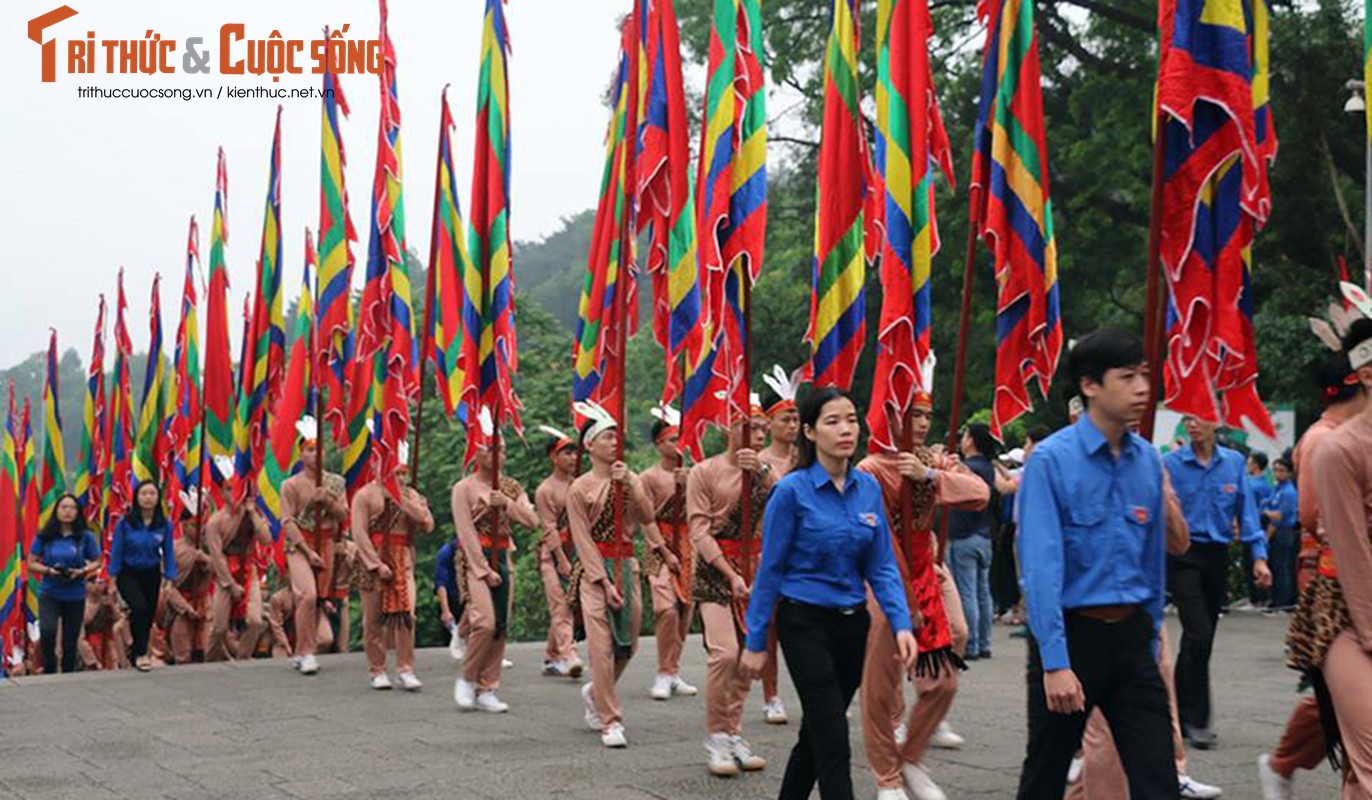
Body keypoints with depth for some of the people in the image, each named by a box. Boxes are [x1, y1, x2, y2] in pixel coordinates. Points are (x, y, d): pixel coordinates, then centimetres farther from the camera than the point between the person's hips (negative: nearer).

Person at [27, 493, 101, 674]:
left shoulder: (85, 537, -2)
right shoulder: (44, 536, -1)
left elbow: (96, 563, 5)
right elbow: (31, 564, 3)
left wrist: (82, 571, -14)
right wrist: (48, 570, -16)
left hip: (75, 596, 1)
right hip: (49, 594, -1)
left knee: (70, 641, 8)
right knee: (47, 631, -23)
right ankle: (49, 670, -3)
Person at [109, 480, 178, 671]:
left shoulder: (164, 524, -8)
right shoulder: (125, 523, -13)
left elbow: (168, 553, 0)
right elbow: (116, 551, -6)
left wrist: (170, 580, -3)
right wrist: (112, 579, -5)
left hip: (152, 575, 3)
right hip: (128, 574, -3)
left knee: (148, 616, 7)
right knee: (140, 608, -24)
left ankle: (135, 654, 28)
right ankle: (141, 653, -11)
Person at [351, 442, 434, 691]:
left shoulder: (411, 496, 11)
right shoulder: (366, 495, -2)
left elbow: (427, 525, -3)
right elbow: (359, 534, -9)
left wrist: (404, 500, -9)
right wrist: (377, 565, -15)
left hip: (403, 562, 3)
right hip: (375, 560, -3)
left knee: (406, 614, -7)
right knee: (375, 617, 2)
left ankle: (405, 669, -2)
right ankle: (376, 670, 12)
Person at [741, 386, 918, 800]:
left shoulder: (868, 488, 2)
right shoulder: (792, 490, -12)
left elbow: (882, 566, 4)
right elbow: (771, 569, -7)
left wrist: (901, 623, -10)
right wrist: (756, 642, -5)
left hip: (852, 623, 6)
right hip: (805, 623, -5)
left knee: (816, 731, 16)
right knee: (833, 742, -9)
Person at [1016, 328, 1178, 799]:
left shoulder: (1148, 461, 5)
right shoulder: (1051, 459, -12)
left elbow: (1154, 560, 12)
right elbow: (1041, 566, -17)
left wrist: (1151, 640, 14)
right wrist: (1055, 661, -22)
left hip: (1130, 635, 4)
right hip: (1071, 632, -4)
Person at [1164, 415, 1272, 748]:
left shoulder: (1234, 463, 6)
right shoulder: (1172, 463, -4)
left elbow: (1246, 511, 6)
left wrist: (1259, 556, -2)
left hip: (1217, 557, 4)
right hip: (1183, 555, -4)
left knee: (1200, 639, 9)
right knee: (1199, 634, -13)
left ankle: (1179, 713, 22)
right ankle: (1196, 719, -6)